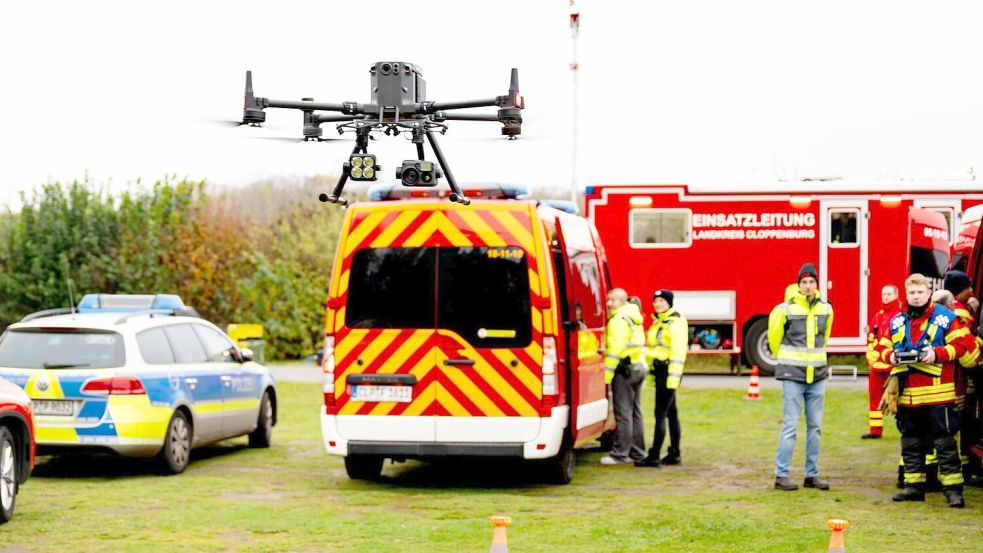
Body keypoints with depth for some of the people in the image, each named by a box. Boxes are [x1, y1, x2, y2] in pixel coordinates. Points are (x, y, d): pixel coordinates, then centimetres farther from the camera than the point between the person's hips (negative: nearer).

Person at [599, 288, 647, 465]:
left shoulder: (619, 319, -13)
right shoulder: (634, 317, 18)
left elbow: (615, 347, -19)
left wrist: (608, 372, -18)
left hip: (624, 370, -10)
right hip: (639, 367, 10)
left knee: (623, 413, -7)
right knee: (635, 412, 13)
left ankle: (620, 454, -6)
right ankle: (637, 452, 17)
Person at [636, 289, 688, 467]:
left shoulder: (676, 323, -12)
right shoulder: (658, 322, 17)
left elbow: (678, 352, -19)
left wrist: (673, 377, -23)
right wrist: (652, 374, 21)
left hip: (668, 371, -9)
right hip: (659, 371, 9)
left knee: (661, 414, -9)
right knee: (671, 413, 12)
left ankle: (654, 456, -9)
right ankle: (674, 454, 17)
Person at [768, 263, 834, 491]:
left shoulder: (826, 309, 5)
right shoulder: (785, 310, -8)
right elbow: (774, 338, 6)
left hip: (817, 376, 5)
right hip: (793, 376, -5)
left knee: (815, 427, 8)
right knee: (790, 426, -5)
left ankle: (812, 474, 15)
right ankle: (781, 475, 0)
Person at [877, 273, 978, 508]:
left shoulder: (945, 317, -1)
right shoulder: (896, 321, 13)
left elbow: (963, 343, -6)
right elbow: (883, 348, 19)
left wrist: (937, 354, -18)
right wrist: (890, 356, -4)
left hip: (937, 394, -5)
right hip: (906, 396, 5)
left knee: (944, 443, -4)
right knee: (911, 443, 12)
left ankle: (953, 488, -3)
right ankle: (913, 486, 21)